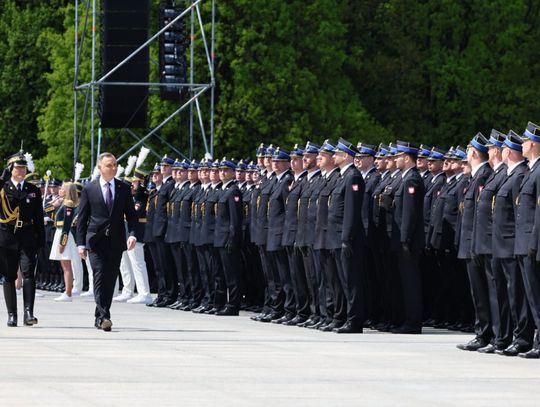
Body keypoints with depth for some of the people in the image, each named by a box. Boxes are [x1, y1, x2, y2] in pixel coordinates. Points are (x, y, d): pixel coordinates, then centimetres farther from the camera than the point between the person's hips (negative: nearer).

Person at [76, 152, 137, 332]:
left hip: (116, 241, 3)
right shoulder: (89, 189, 2)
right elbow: (82, 218, 4)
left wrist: (132, 234, -8)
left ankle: (100, 317, 16)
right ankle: (104, 316, -18)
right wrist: (81, 243, -1)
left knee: (110, 279, 5)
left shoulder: (124, 189, 8)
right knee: (100, 277, -14)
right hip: (96, 241, -3)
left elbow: (131, 214, 9)